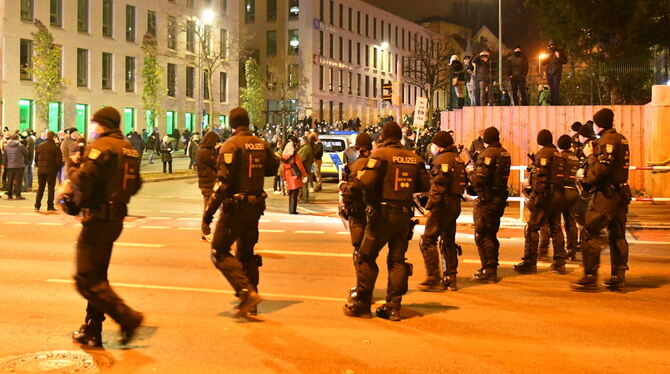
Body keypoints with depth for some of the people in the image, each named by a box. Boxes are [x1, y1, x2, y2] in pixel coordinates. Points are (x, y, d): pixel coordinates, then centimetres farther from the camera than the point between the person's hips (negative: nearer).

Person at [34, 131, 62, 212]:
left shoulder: (39, 146, 7)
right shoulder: (55, 147, -9)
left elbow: (36, 159, 11)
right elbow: (59, 160, -10)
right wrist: (58, 168, 4)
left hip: (41, 170, 4)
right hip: (51, 170, -4)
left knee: (40, 188, 11)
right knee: (51, 188, 3)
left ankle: (37, 206, 8)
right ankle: (50, 206, 3)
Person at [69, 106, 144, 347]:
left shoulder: (101, 146, -13)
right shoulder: (129, 149, 14)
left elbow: (82, 182, -21)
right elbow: (136, 184, 18)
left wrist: (73, 166, -2)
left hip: (98, 218, -9)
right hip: (116, 217, 9)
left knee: (86, 280, -6)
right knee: (97, 275, 17)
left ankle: (128, 318, -11)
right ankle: (92, 331, 23)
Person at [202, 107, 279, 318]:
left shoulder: (231, 145, -13)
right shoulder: (261, 144, 7)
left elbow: (223, 180, -19)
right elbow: (272, 168, 21)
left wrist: (210, 209, -16)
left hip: (235, 207, -7)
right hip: (255, 206, 7)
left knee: (220, 252, 1)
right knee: (247, 253, 15)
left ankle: (247, 291, -14)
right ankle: (249, 304, 18)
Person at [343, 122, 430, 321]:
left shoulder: (380, 154, -8)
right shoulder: (414, 157, 7)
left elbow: (367, 182, -19)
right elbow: (425, 185, 10)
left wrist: (359, 176, 2)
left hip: (382, 214, -5)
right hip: (404, 215, 5)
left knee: (366, 258, 6)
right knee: (397, 260, 11)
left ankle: (362, 304, 11)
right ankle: (393, 307, 11)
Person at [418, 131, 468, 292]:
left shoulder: (443, 159, -11)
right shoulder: (458, 159, 17)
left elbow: (439, 185, -20)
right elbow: (464, 181, 19)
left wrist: (430, 206, -19)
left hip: (443, 204, -10)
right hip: (455, 204, 10)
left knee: (427, 241, -5)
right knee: (448, 242, 15)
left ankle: (434, 278, -7)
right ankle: (450, 278, 18)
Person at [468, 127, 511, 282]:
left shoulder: (487, 154, -16)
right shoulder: (505, 154, 10)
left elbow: (478, 180, -22)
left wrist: (470, 172, -3)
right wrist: (476, 169, 14)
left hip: (487, 199, -9)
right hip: (500, 198, 9)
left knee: (482, 236, -2)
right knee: (491, 234, 18)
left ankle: (489, 272, -1)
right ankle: (491, 268, 26)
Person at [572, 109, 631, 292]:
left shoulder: (607, 140, -13)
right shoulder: (622, 139, 15)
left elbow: (602, 169, -22)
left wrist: (590, 155, -7)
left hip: (607, 194, -10)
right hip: (621, 192, 10)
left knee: (590, 233, -6)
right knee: (618, 236, 12)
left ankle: (590, 278, -7)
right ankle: (618, 278, 15)